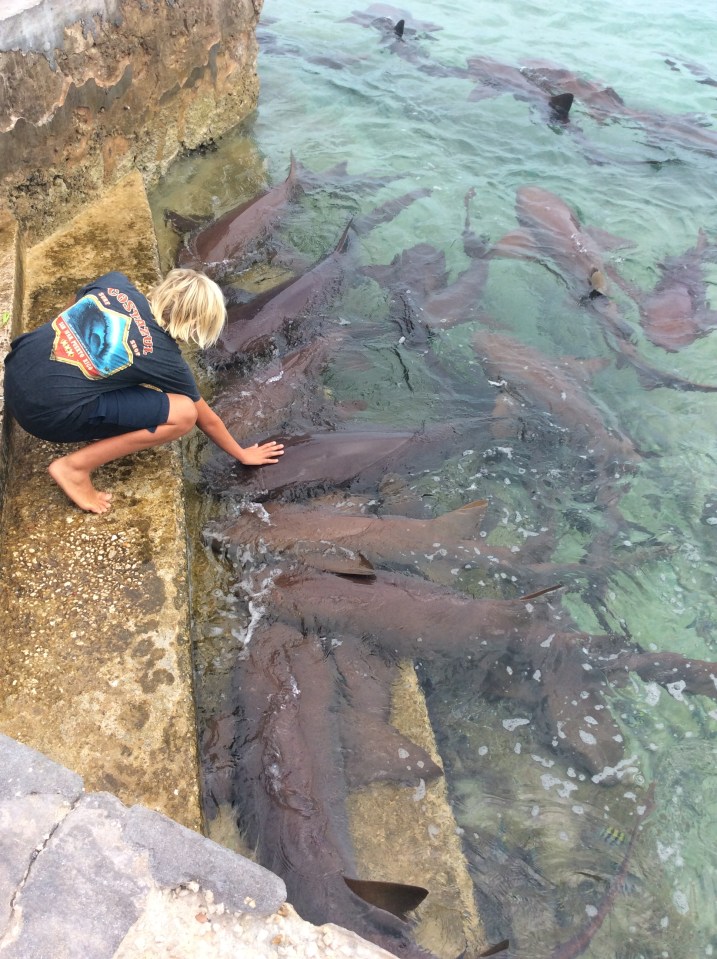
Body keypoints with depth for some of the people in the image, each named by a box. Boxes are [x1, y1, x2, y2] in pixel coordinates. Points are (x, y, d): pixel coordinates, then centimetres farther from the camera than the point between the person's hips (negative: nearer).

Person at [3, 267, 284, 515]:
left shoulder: (116, 284, 3)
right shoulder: (164, 358, -8)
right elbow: (207, 420, 6)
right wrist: (242, 454, 22)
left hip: (17, 369, 8)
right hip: (46, 411, -8)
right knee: (183, 413, -9)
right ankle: (75, 466, -3)